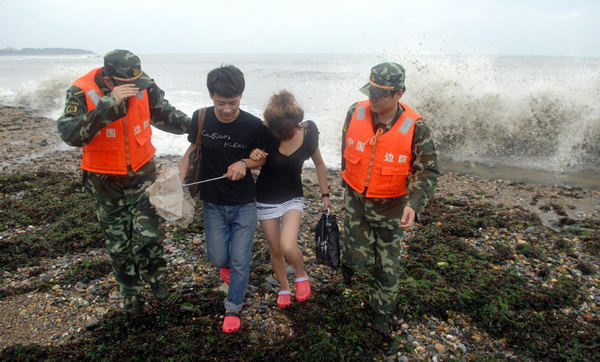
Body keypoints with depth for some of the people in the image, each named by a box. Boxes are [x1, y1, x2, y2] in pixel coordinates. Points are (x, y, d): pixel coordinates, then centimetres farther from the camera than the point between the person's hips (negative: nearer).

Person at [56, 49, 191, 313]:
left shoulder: (145, 88, -13)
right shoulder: (82, 93, -20)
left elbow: (166, 115, 2)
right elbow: (70, 134, -34)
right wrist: (109, 104, -43)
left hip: (142, 173, 1)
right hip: (106, 181, 0)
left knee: (148, 234, -8)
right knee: (118, 244, 11)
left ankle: (154, 276, 23)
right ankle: (131, 292, 34)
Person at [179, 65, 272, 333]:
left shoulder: (254, 126, -15)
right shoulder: (200, 119, -9)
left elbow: (262, 158, 0)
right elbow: (194, 147, 9)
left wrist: (244, 163, -20)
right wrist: (183, 168, -10)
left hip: (244, 204, -2)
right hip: (213, 203, 2)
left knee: (240, 260, 3)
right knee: (218, 258, 9)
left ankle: (233, 308, 27)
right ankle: (227, 264, 48)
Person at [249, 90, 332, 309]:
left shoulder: (308, 132, -15)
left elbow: (319, 164, 2)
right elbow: (254, 160, -2)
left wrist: (325, 195, 7)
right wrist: (252, 157, -27)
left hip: (292, 197, 0)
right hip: (266, 198, 1)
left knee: (288, 247, -20)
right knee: (275, 250, 12)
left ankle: (301, 275, 13)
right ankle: (283, 287, 40)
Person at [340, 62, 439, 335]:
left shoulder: (415, 127, -19)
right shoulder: (356, 112, -11)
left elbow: (428, 171, -16)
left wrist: (413, 205, -32)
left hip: (391, 206, -1)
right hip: (356, 198, 1)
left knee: (388, 265, 11)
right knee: (359, 259, 1)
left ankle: (382, 311, 35)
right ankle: (350, 259, 40)